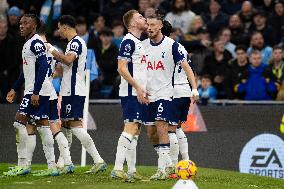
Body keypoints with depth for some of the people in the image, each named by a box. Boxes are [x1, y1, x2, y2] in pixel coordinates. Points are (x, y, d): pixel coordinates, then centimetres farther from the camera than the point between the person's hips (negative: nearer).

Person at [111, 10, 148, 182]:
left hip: (138, 94, 10)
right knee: (131, 128, -15)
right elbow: (121, 68, -18)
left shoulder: (139, 42, 19)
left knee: (135, 130, 10)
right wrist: (137, 87, -21)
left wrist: (144, 90, 22)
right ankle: (118, 169, -18)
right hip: (131, 94, -10)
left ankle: (132, 171, 14)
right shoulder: (128, 41, -11)